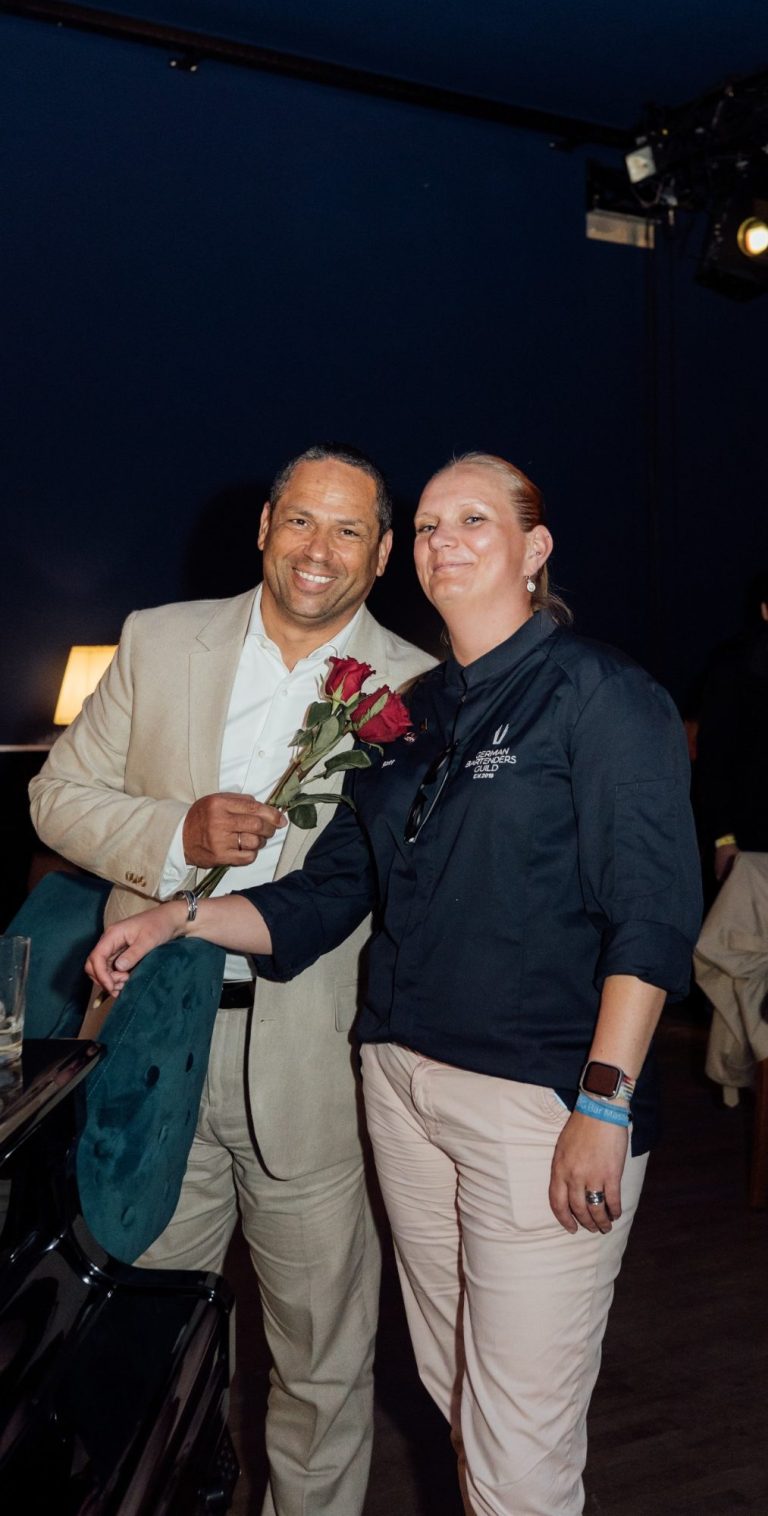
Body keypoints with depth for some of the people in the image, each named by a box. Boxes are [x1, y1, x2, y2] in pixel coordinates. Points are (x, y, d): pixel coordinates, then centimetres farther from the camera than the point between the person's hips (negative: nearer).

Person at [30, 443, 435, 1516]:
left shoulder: (418, 690, -1)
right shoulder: (159, 642, 4)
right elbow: (59, 795, 5)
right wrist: (178, 833, -14)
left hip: (315, 1061, -1)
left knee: (325, 1362, 12)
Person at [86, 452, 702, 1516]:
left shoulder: (600, 693, -6)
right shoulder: (412, 712, 14)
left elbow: (650, 913, -13)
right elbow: (329, 892, 16)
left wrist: (604, 1106, -19)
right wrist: (181, 919, 4)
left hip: (542, 1099, -6)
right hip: (402, 1080, 7)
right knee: (451, 1385, 19)